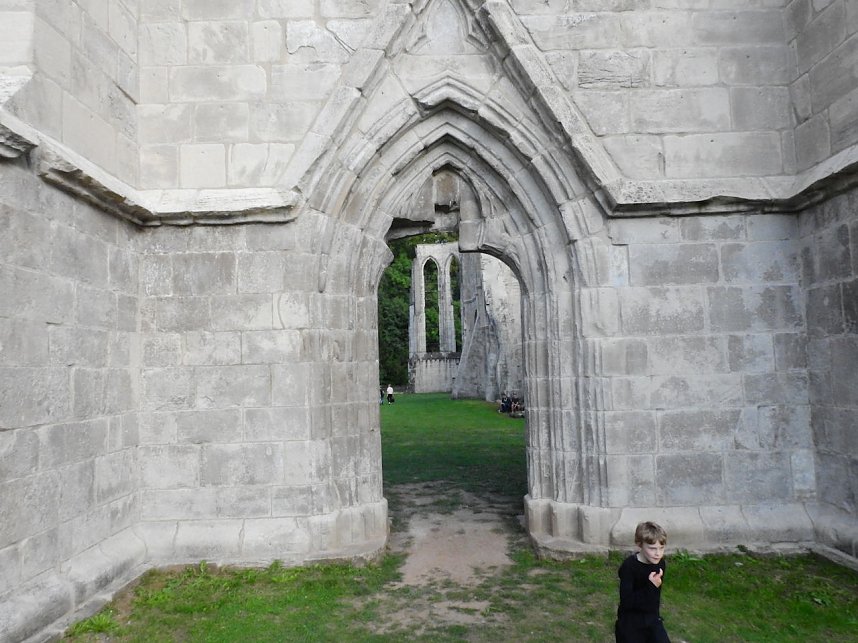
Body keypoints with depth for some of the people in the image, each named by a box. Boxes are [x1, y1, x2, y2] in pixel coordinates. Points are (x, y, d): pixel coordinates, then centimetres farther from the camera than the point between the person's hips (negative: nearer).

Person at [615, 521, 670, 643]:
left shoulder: (660, 563, -5)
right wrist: (650, 587, -31)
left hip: (652, 617, 5)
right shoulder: (629, 566, -22)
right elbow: (626, 601, -28)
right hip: (630, 622, -5)